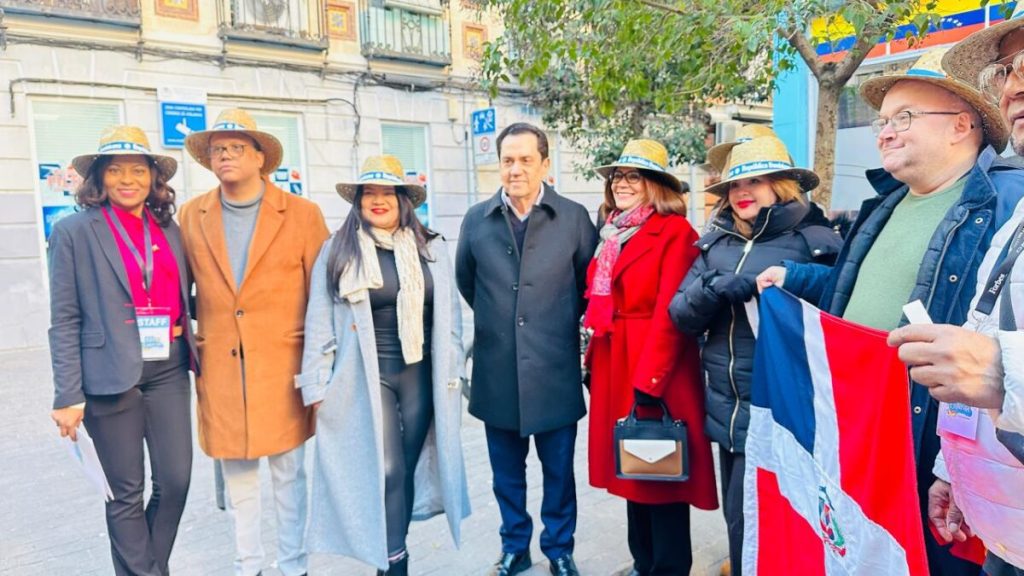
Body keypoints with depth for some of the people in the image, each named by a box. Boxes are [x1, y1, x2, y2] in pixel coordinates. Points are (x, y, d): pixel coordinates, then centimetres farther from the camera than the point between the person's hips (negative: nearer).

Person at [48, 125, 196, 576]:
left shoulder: (168, 229, 9)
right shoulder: (74, 231, -3)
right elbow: (64, 320, -5)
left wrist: (185, 339, 3)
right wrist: (68, 396, -8)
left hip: (168, 371, 4)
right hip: (111, 377, -4)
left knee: (176, 480, 5)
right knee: (127, 493, 7)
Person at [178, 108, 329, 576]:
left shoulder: (302, 214, -4)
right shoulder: (191, 217, 4)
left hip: (282, 365, -2)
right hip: (219, 366, 2)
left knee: (289, 473, 9)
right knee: (236, 476, 14)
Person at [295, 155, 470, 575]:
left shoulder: (431, 247, 5)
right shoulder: (337, 251, -1)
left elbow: (449, 314, 8)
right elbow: (320, 321, 0)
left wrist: (451, 373, 6)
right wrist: (317, 384, -2)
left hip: (420, 373, 3)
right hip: (367, 377, -2)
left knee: (410, 465, 11)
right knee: (386, 469, -4)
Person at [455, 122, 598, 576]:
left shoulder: (573, 217, -5)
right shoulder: (477, 219, 1)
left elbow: (592, 280, 7)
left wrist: (563, 319, 9)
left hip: (554, 369, -1)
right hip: (497, 369, 2)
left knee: (558, 468, 13)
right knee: (506, 471, 15)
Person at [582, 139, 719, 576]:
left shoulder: (675, 232, -11)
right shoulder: (612, 234, 13)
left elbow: (670, 313, -18)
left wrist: (649, 380, -20)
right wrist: (593, 362, 10)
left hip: (658, 373, -8)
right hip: (615, 368, 8)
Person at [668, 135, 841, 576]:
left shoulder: (814, 240, -5)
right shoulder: (716, 242, 8)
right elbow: (681, 316, 2)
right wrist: (715, 290, -15)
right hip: (725, 408, 5)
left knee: (752, 524, 1)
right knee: (737, 516, 17)